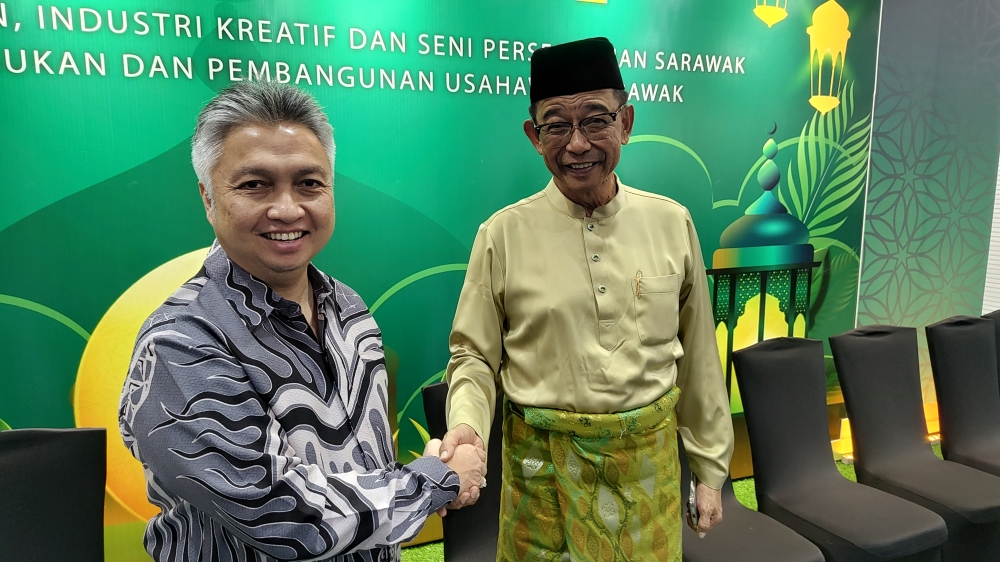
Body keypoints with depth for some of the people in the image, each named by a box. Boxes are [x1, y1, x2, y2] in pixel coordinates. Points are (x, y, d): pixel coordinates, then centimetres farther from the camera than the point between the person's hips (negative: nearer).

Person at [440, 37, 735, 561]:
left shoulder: (672, 224, -2)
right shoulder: (502, 235, -8)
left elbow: (698, 356, 4)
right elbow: (474, 355, -1)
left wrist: (710, 470, 9)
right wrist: (466, 424, -21)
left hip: (649, 461, 2)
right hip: (542, 468, -1)